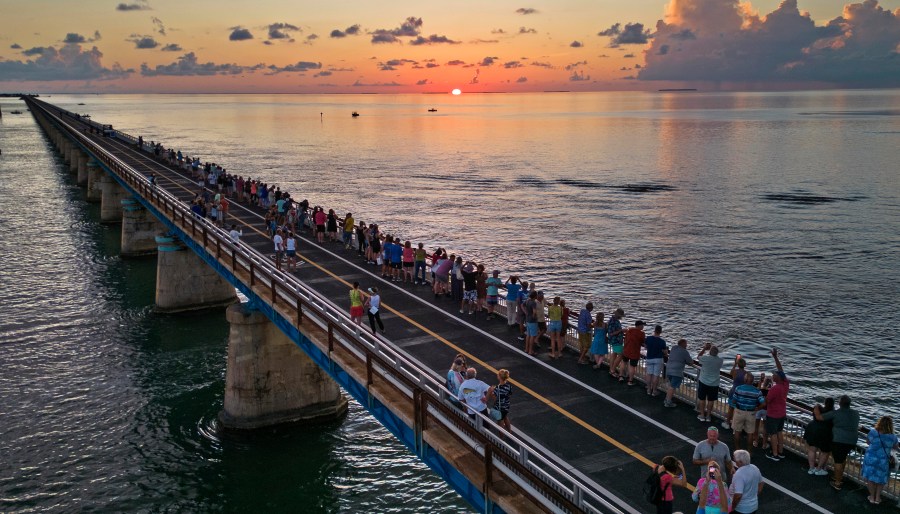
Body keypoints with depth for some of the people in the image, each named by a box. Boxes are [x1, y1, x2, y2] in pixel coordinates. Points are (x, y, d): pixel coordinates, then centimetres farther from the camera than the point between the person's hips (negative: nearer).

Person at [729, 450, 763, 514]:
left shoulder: (739, 474, -28)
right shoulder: (755, 468, -3)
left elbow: (738, 495, -30)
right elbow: (760, 484, 13)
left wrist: (732, 508, -17)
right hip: (754, 506, 8)